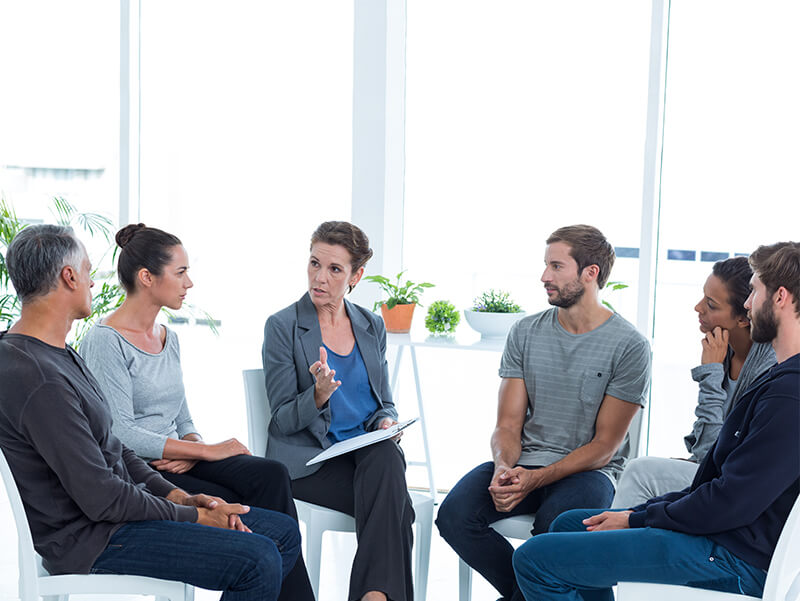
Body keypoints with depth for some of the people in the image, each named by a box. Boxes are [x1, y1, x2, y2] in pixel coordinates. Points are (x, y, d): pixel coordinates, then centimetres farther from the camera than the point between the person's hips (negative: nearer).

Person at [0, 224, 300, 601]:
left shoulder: (60, 355, 12)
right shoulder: (37, 380, -24)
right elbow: (101, 499, -23)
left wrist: (180, 496, 4)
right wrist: (191, 516, -10)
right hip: (90, 540, -10)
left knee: (284, 532, 5)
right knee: (258, 559, -23)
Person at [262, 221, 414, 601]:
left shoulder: (372, 327, 12)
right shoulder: (282, 326, -2)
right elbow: (284, 420, -5)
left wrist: (387, 422, -5)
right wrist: (319, 395, -26)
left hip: (369, 450, 4)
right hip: (308, 461, -4)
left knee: (386, 457, -35)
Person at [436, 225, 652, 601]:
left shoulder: (629, 347, -5)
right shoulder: (525, 333, 8)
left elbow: (605, 445, -8)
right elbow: (508, 424, 7)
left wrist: (535, 479, -20)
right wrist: (503, 468, -17)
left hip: (588, 471, -4)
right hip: (524, 461, 4)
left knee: (554, 523, -37)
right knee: (455, 514, -23)